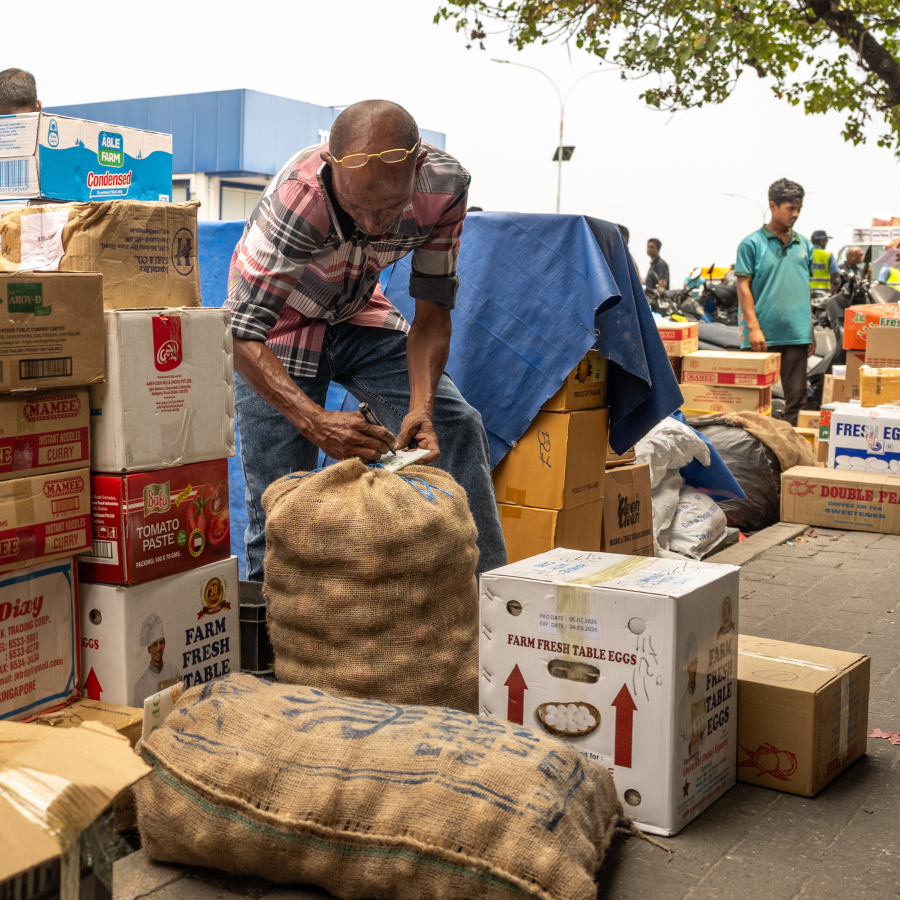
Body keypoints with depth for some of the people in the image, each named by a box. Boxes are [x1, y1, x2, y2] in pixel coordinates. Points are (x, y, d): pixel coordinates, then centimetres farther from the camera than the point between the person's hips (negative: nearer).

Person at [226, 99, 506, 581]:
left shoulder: (445, 184, -26)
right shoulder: (294, 199, -38)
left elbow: (432, 312, -16)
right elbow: (241, 335, -37)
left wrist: (421, 406, -32)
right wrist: (314, 421, -52)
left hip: (360, 315, 4)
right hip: (281, 322, -4)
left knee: (455, 424, -6)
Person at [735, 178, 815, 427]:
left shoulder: (804, 245, 13)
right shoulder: (752, 244, -2)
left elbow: (806, 289, 18)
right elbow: (743, 287, -5)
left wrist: (811, 330, 14)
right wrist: (753, 327, -14)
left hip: (797, 334, 4)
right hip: (763, 335, -4)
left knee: (796, 397, 5)